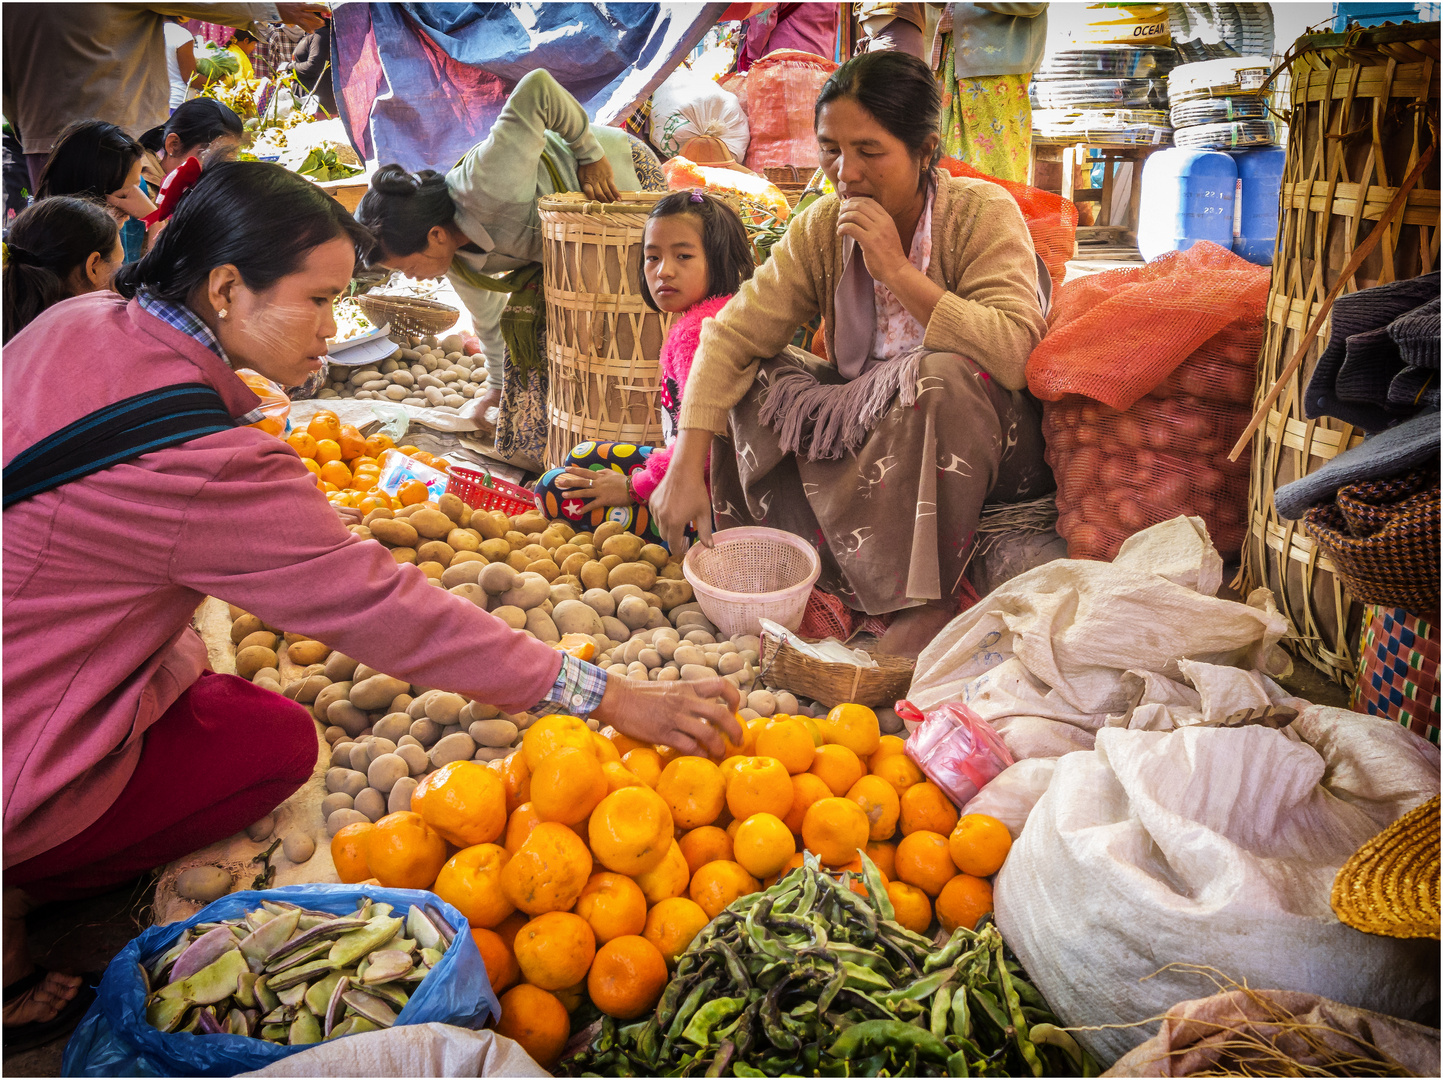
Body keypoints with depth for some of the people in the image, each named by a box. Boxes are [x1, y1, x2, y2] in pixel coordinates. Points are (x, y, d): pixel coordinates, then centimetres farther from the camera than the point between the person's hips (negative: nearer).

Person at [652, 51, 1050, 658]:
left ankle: (929, 603, -25)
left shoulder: (984, 215, -16)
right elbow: (732, 335, -12)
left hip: (985, 446, -5)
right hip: (861, 435, 5)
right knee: (754, 379, -11)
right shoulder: (821, 228, -4)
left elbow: (1014, 355, -31)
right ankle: (835, 581, -18)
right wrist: (687, 467, -23)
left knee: (942, 372, -35)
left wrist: (899, 272, -31)